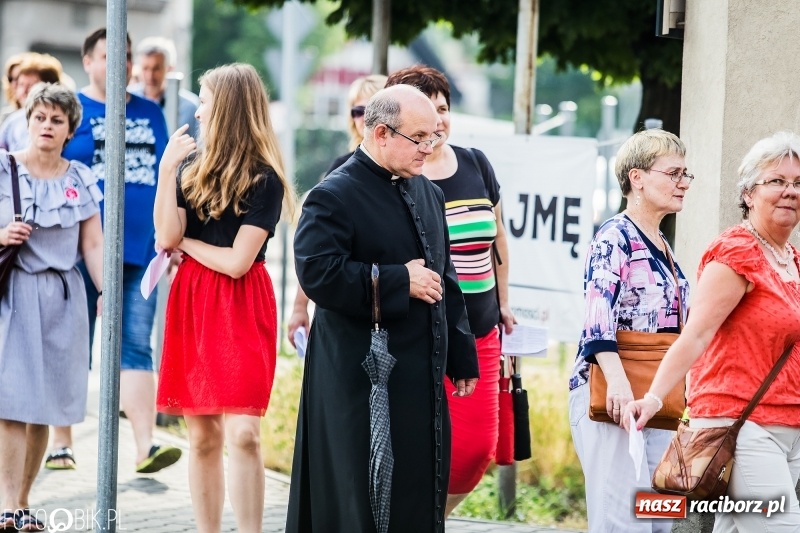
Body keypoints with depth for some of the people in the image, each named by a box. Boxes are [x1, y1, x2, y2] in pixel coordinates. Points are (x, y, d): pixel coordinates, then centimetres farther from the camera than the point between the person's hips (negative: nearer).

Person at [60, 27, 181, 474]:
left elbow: (164, 180, 18)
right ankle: (61, 443, 14)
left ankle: (146, 446, -9)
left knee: (136, 348, -3)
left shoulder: (150, 113, 14)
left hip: (139, 251, 3)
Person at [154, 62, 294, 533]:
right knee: (202, 437, 6)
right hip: (192, 303, 6)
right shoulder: (195, 171, 11)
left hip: (242, 309, -6)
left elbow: (236, 262, -13)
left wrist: (186, 244, 0)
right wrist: (167, 169, -5)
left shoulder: (263, 179, -8)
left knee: (242, 433, -14)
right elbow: (167, 237, -1)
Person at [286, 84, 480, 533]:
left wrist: (462, 357, 15)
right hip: (361, 384, -7)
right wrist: (399, 282, -19)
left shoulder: (429, 194, 14)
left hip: (422, 380, 7)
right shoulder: (334, 196, -11)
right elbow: (317, 273, -24)